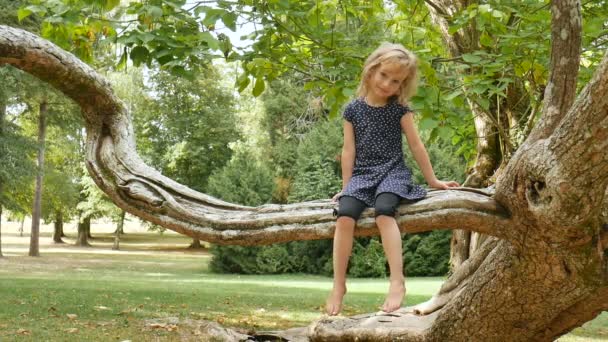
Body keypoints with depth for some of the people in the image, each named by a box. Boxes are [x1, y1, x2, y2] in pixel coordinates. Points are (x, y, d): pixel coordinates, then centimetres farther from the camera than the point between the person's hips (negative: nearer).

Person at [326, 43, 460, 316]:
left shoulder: (400, 110, 4)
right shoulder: (353, 110, 7)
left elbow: (416, 146, 9)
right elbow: (349, 150, 7)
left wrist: (433, 181, 12)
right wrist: (346, 187, 3)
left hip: (393, 172, -1)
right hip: (362, 174, 2)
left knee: (383, 210, -34)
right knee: (345, 215, -27)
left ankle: (397, 281, -39)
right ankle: (338, 285, -19)